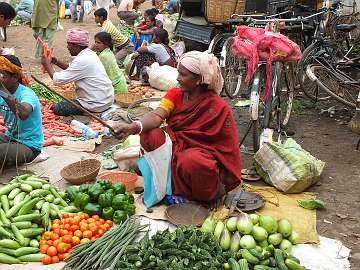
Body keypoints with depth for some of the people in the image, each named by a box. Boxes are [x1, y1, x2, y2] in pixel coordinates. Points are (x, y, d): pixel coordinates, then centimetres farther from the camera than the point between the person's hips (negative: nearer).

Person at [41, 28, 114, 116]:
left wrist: (47, 65, -4)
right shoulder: (89, 54, 7)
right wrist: (56, 62, 10)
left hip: (97, 104, -10)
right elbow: (72, 69, 22)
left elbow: (58, 80, -18)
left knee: (57, 108, -5)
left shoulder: (82, 61, -22)